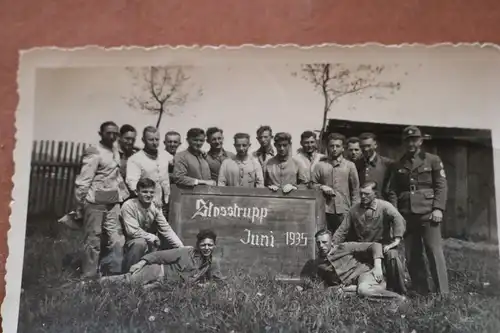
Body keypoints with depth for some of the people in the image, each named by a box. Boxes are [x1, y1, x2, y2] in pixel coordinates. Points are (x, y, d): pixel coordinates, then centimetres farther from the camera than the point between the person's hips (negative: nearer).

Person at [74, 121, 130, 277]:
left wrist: (123, 193, 13)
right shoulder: (94, 152, -12)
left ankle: (113, 271, 19)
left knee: (114, 239, 9)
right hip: (96, 201, -7)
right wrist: (80, 203, -13)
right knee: (93, 239, 3)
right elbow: (83, 180, -14)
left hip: (113, 201, 7)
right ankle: (90, 276, 14)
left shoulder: (115, 150, 11)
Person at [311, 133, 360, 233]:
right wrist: (321, 187, -10)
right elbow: (312, 184, 10)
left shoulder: (350, 165, 9)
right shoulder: (320, 165, 8)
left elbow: (355, 189, 9)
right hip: (324, 210, 0)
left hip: (344, 211, 0)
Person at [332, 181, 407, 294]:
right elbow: (342, 230, 7)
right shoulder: (354, 210, 7)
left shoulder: (384, 206, -7)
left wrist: (397, 240, -36)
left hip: (383, 245, -4)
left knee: (393, 255, -34)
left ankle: (400, 292, -14)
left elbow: (399, 220, -24)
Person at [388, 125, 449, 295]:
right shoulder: (398, 165, 14)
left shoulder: (433, 160, 6)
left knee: (434, 251, -6)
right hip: (406, 214, 3)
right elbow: (393, 191, 12)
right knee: (412, 254, 5)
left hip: (428, 213, -3)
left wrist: (438, 208, -11)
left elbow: (441, 186, 0)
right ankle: (420, 291, 14)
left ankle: (443, 292, 0)